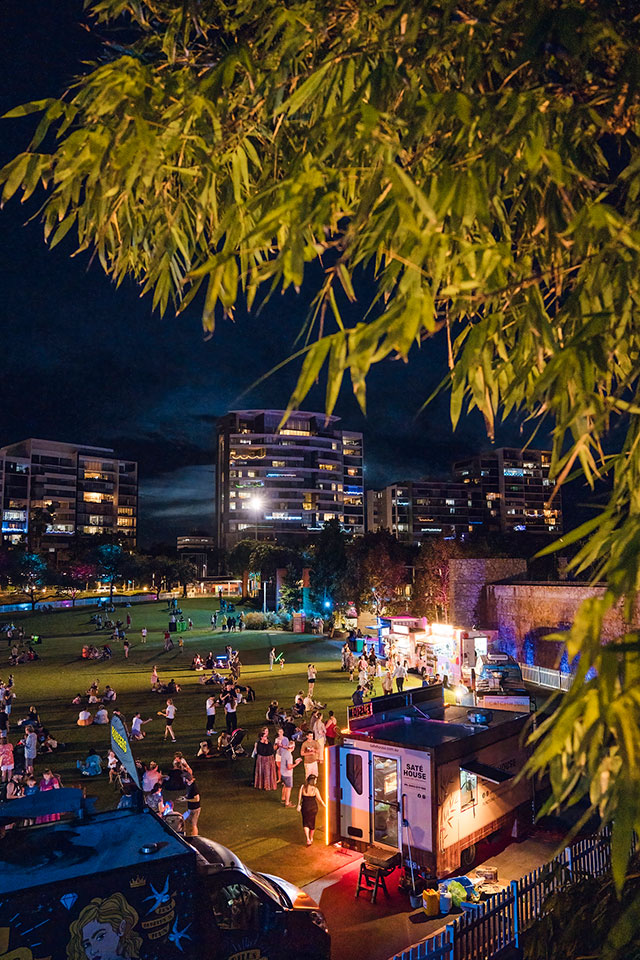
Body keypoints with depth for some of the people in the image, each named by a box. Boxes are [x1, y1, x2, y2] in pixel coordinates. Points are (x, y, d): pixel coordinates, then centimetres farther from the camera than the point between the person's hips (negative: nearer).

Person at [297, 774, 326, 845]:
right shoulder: (315, 789, -18)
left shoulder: (303, 787, -11)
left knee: (305, 823, 15)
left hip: (305, 807, 1)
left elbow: (299, 797, -3)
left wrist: (299, 805, 11)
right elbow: (320, 799, -11)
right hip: (313, 807, -1)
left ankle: (308, 839, 0)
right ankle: (311, 838, 36)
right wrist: (324, 805, 5)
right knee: (312, 822, 20)